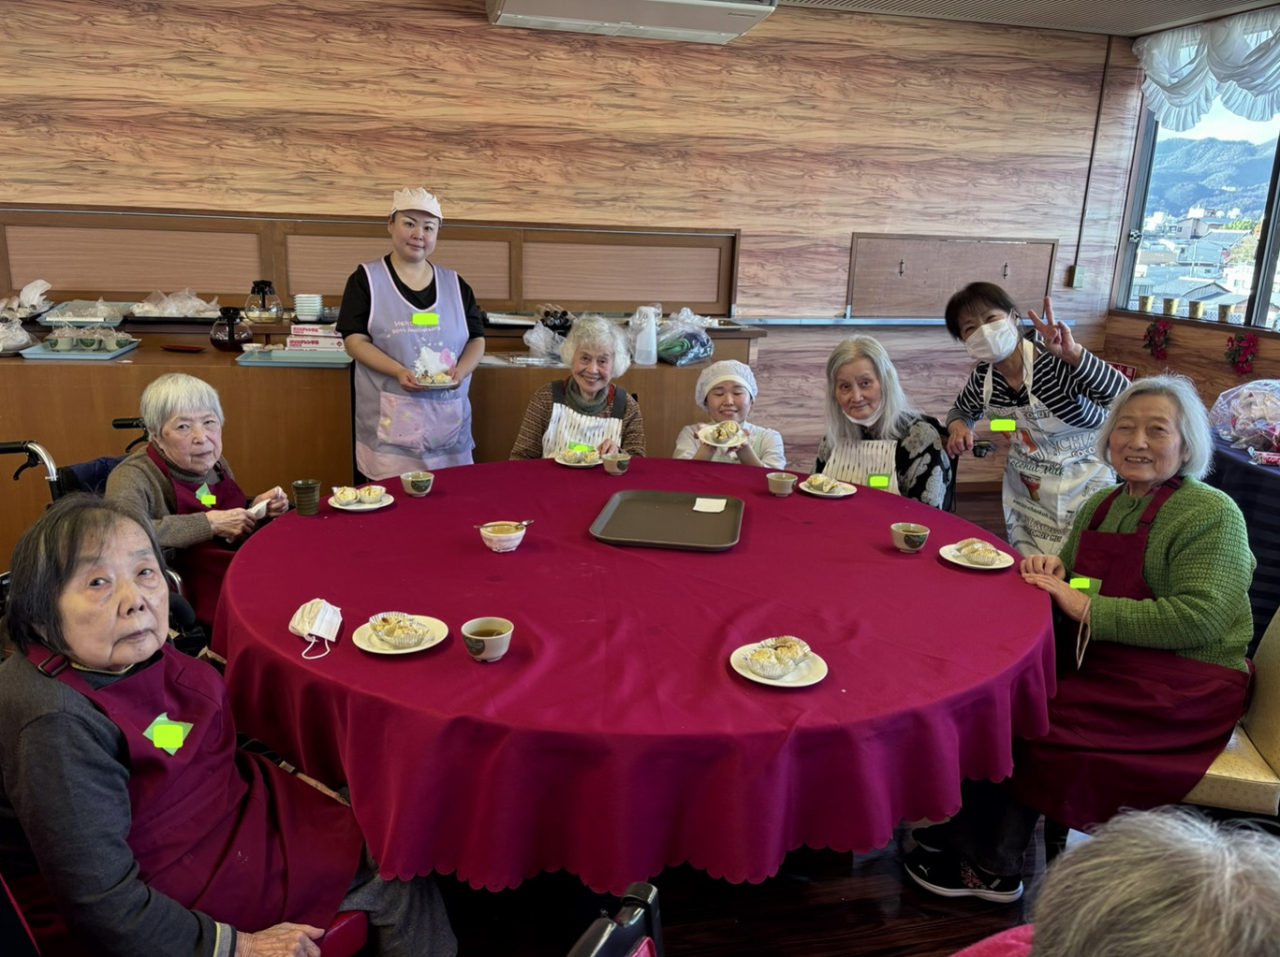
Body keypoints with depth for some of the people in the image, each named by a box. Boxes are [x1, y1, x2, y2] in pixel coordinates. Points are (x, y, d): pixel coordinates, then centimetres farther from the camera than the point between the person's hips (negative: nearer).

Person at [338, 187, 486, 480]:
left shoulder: (455, 284, 12)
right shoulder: (367, 279, 2)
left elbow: (476, 339, 12)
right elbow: (354, 340, -4)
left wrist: (461, 369, -10)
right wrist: (398, 371, -19)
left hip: (449, 420, 3)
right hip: (390, 421, -3)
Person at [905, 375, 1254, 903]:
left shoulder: (1212, 514, -10)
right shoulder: (1099, 507, 12)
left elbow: (1199, 618, -22)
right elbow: (1073, 591, 23)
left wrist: (1087, 608, -20)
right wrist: (1052, 571, -2)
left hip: (1181, 690, -7)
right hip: (1103, 666, 7)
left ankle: (990, 865, 2)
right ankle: (965, 829, 0)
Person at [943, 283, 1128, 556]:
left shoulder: (1054, 362, -24)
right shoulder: (983, 375, -6)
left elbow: (1123, 395, -36)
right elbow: (963, 410, 16)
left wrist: (1073, 353, -48)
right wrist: (958, 426, -8)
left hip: (1081, 488, -5)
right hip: (1023, 490, 6)